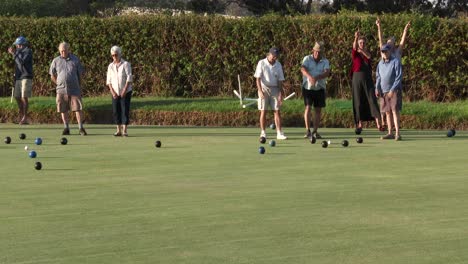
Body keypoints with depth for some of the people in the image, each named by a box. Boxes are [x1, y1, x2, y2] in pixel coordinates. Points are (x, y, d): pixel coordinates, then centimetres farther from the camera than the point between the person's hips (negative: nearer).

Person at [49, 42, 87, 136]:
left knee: (78, 108, -7)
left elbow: (80, 74, 13)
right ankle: (66, 128, 11)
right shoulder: (56, 61, 8)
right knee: (63, 110, 3)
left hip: (74, 89, -1)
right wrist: (59, 84, 12)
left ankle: (81, 128, -5)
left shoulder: (75, 60, 6)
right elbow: (52, 76, 16)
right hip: (61, 90, 1)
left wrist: (78, 85, 11)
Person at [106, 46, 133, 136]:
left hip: (125, 92, -4)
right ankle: (119, 130, 8)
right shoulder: (111, 66, 8)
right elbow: (109, 81, 6)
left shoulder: (126, 64, -5)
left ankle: (124, 130, -7)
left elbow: (129, 78, -10)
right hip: (115, 92, 4)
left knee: (125, 110, -7)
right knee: (116, 111, 2)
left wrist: (125, 90, -17)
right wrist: (112, 92, -6)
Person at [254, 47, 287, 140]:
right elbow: (258, 78, -7)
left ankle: (279, 133, -3)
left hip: (274, 89, 3)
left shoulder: (278, 65, 6)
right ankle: (263, 133, 4)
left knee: (277, 111, -2)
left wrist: (281, 93, -1)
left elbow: (280, 80, 8)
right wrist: (260, 91, -18)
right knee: (263, 111, -3)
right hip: (264, 88, -3)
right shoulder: (261, 63, -4)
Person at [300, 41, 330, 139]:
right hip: (308, 87, -2)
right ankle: (308, 131, -12)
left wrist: (316, 78, -31)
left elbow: (327, 72, -14)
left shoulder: (325, 61, 3)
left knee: (318, 110, 3)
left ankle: (315, 131, 10)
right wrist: (310, 77, -37)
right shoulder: (307, 59, 0)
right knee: (308, 107, -11)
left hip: (320, 89, 2)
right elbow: (303, 69, -18)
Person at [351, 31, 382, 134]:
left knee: (372, 99, -8)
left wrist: (362, 50, -29)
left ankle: (378, 122, -13)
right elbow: (354, 47, -20)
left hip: (367, 78, 1)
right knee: (358, 101, 0)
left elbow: (369, 56, -14)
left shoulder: (367, 52, 10)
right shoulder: (355, 53, 2)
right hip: (357, 78, -1)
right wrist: (356, 38, -38)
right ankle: (359, 124, 6)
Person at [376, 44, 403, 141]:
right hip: (384, 91, 6)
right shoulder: (380, 63, 11)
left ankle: (397, 133, -18)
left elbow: (398, 77, -12)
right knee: (387, 112, 6)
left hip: (394, 90, -6)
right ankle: (390, 133, 10)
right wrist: (377, 88, 2)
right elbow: (378, 76, 17)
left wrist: (392, 90, -18)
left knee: (395, 111, -13)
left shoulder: (396, 62, -8)